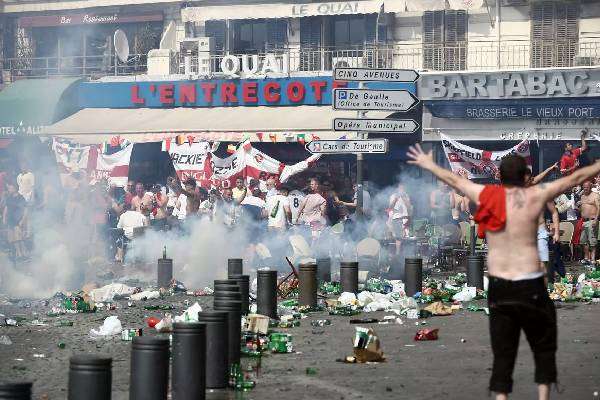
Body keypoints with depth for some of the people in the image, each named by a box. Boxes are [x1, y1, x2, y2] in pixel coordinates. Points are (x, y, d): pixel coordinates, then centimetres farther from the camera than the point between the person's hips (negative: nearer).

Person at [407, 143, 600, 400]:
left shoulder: (485, 195, 3)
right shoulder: (535, 196, -4)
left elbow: (454, 180, 19)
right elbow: (575, 178, 5)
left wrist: (429, 165, 35)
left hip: (497, 286, 3)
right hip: (530, 286, -3)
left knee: (503, 352, 9)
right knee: (544, 346, 11)